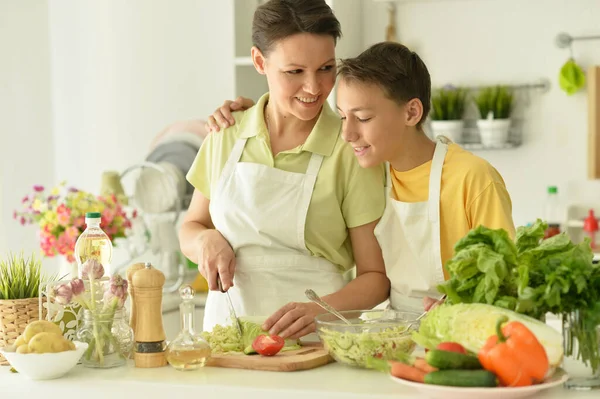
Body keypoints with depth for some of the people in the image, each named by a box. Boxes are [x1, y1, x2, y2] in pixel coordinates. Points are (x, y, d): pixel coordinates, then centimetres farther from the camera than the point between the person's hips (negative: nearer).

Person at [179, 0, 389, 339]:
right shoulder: (227, 135, 6)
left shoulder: (350, 149, -5)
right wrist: (207, 241, -3)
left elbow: (376, 277, -2)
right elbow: (190, 230, 18)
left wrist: (321, 310, -19)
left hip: (314, 345, -3)